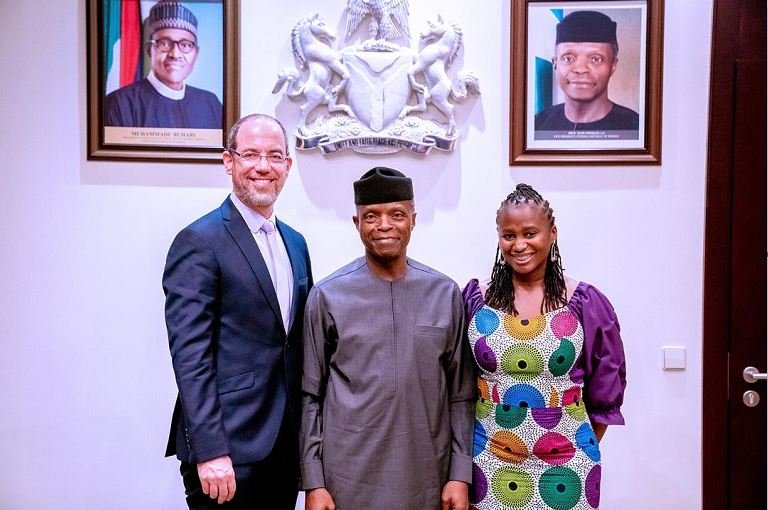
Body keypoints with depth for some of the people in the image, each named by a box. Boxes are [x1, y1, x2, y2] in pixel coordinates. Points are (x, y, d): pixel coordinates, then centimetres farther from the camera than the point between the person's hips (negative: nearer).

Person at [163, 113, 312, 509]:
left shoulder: (295, 243, 11)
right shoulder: (199, 242, -11)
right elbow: (190, 356, -16)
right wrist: (210, 451, -19)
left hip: (286, 443, 7)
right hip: (228, 447, -7)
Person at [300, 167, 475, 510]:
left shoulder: (445, 294, 0)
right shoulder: (327, 296, -4)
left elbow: (461, 394, 3)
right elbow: (311, 396, 0)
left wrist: (460, 476, 0)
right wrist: (313, 482, -2)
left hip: (426, 478, 2)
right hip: (349, 479, -1)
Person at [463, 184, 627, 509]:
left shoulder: (586, 304, -5)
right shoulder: (475, 299, -3)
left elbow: (606, 391, 4)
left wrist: (584, 449, 7)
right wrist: (472, 440, 4)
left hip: (563, 466, 0)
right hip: (489, 465, 1)